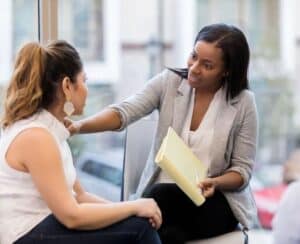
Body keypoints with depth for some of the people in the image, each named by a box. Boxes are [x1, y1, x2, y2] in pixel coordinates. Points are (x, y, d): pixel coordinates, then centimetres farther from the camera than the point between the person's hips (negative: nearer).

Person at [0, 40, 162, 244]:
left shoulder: (51, 129, 10)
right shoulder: (35, 136, -19)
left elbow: (78, 195, 13)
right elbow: (71, 216, -22)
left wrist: (129, 208, -2)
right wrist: (134, 206, -13)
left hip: (41, 227, 9)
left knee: (139, 221, 2)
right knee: (138, 227, -14)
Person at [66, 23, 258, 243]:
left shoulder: (243, 102, -7)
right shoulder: (169, 82, -3)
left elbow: (242, 169, -2)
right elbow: (123, 112, -17)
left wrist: (214, 183, -23)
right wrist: (80, 126, -35)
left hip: (216, 198, -1)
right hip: (165, 193, 1)